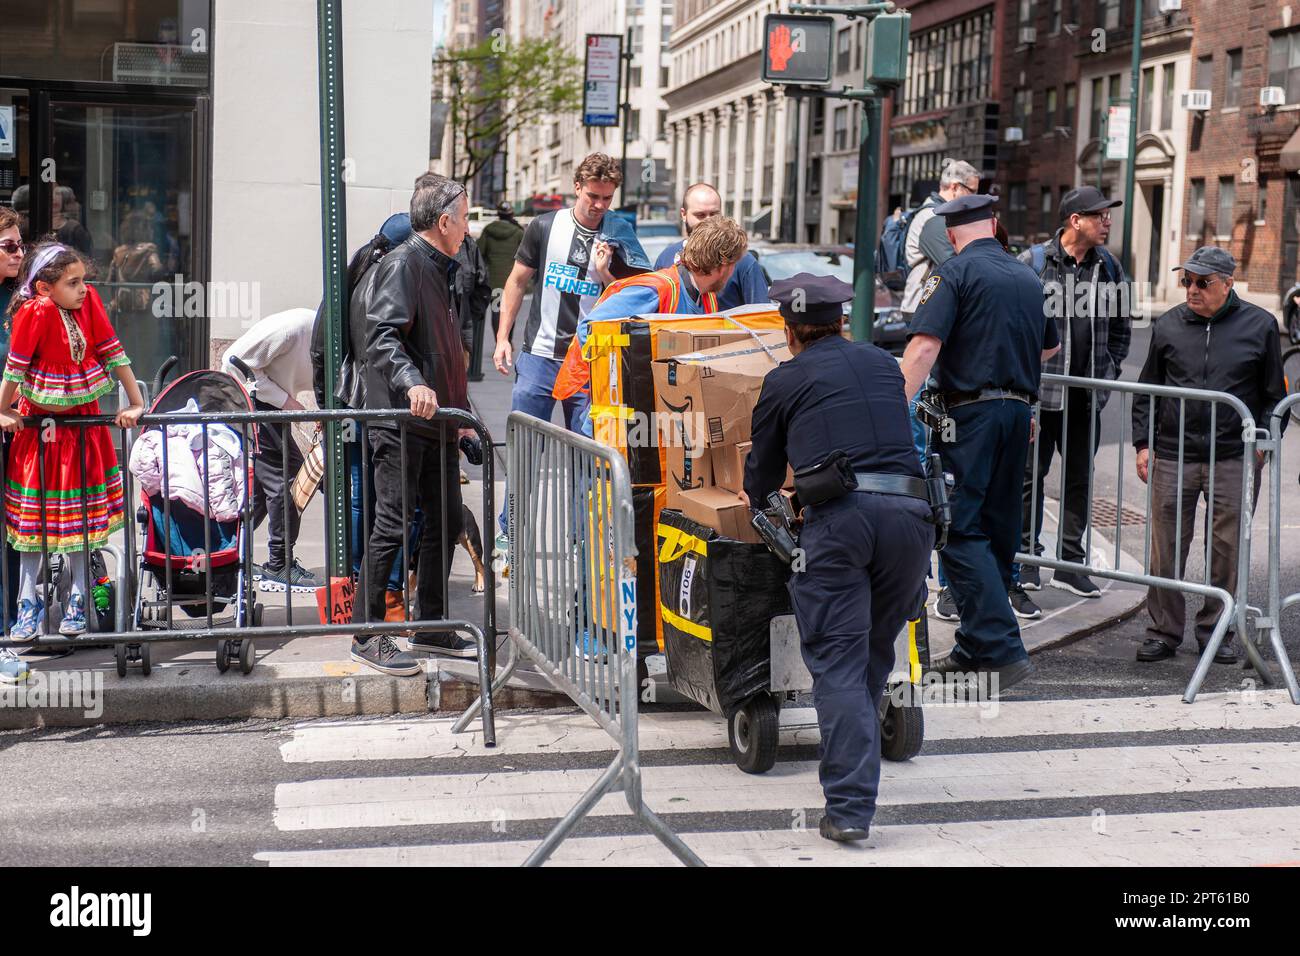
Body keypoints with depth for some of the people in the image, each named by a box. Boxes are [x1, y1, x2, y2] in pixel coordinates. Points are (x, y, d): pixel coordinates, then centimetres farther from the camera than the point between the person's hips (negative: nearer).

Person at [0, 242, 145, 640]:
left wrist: (136, 404, -2)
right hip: (39, 425, -3)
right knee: (34, 514, 4)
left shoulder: (89, 301, -7)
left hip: (84, 421, 4)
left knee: (81, 514, 7)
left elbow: (114, 353, -3)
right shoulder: (34, 311, -20)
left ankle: (76, 600, 18)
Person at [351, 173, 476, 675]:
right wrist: (412, 383, -40)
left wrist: (461, 411, 29)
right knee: (393, 525, -7)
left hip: (435, 422, 10)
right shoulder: (402, 265, -11)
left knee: (446, 521, 13)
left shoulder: (439, 270, 21)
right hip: (401, 421, -10)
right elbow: (382, 336, -25)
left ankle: (431, 627, 23)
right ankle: (368, 635, 0)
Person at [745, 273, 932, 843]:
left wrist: (757, 503, 49)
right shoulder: (884, 364, 26)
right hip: (910, 510, 4)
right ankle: (852, 757, 29)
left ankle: (849, 807, -11)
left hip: (838, 517, -4)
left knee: (838, 663, -4)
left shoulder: (784, 381, 15)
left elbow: (762, 471, 25)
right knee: (875, 653, 18)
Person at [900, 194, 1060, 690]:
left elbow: (924, 347, -18)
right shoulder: (1028, 277, 15)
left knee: (962, 532, -7)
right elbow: (1051, 346, 30)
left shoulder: (954, 273, -5)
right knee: (999, 532, 12)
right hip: (1019, 412, 7)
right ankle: (974, 647, 19)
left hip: (971, 412, -7)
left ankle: (1002, 649, -15)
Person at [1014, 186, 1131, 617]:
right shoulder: (1033, 262, -7)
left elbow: (1121, 328, 18)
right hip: (1039, 393, -5)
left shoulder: (1109, 267, 8)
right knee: (1029, 480, -3)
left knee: (1079, 480, 13)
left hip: (1087, 398, 5)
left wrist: (1107, 371, 9)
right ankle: (1023, 573, 3)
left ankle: (1070, 564, 26)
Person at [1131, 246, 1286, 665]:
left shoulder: (1259, 325, 4)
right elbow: (1147, 390, 15)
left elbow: (1274, 393, 10)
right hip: (1172, 457, 1)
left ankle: (1216, 631, 16)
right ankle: (1164, 631, 12)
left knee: (1229, 548, 3)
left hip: (1234, 461, -1)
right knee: (1166, 548, 1)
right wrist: (1143, 443, 7)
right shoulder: (1169, 325, 9)